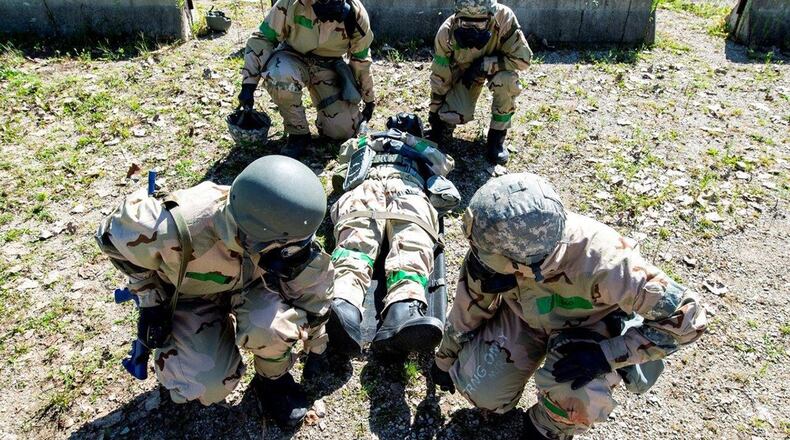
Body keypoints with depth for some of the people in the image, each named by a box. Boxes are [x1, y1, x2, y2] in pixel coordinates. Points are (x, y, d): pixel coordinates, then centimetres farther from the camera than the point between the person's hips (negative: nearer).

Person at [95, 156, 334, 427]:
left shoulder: (281, 239, -29)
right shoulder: (178, 229, -40)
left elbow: (313, 283, -9)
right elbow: (115, 235, -18)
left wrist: (315, 346, 5)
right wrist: (149, 301, -13)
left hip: (248, 285, 2)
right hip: (187, 296, -1)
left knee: (273, 324, -32)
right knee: (210, 386, -20)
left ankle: (273, 378, 2)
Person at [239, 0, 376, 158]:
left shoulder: (356, 15, -20)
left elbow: (361, 61, -3)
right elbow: (261, 38, -15)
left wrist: (369, 100, 6)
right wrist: (249, 84, -21)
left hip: (328, 66, 1)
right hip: (293, 59, -1)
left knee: (343, 130, -12)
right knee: (281, 75, -39)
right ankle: (298, 133, -14)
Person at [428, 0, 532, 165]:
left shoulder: (504, 18, -33)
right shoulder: (447, 33, -28)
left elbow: (523, 57, -29)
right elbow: (439, 77, -16)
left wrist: (484, 65, -35)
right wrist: (435, 114, -9)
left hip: (495, 67, 0)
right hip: (464, 72, 0)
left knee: (506, 79, -35)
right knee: (456, 115, -24)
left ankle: (497, 136, -13)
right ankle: (448, 120, 16)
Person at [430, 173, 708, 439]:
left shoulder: (601, 263, -42)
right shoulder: (499, 244, -30)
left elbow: (687, 317, -31)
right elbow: (471, 301, -10)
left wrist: (605, 355, -37)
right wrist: (445, 358, 4)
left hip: (592, 328, -3)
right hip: (526, 313, 3)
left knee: (574, 400, -31)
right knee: (481, 391, -11)